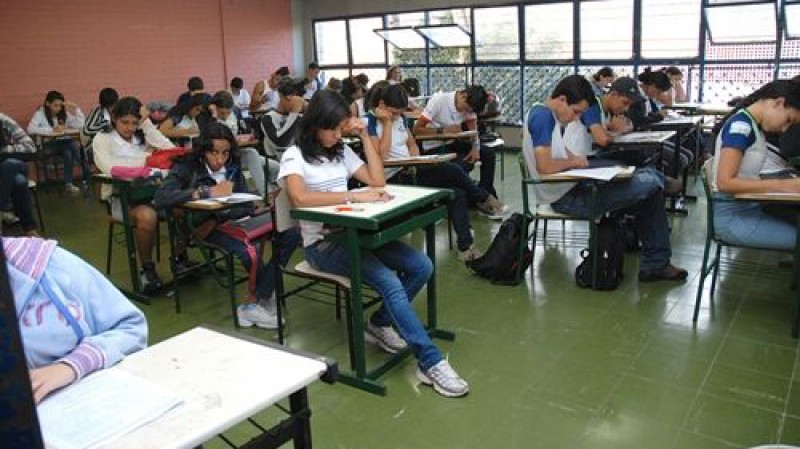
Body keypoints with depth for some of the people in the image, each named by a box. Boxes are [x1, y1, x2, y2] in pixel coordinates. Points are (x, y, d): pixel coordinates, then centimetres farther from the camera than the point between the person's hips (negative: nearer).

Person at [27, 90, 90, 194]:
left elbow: (79, 126, 3)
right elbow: (30, 129, -17)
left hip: (64, 142, 4)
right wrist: (52, 129, -24)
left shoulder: (65, 113, 13)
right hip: (49, 144, -4)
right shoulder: (40, 114, 0)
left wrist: (76, 109, -6)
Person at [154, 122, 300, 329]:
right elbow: (160, 197, -21)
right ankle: (267, 295, -1)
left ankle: (253, 304, -14)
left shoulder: (232, 168, 12)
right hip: (205, 227, -6)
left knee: (291, 234, -15)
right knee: (248, 250, -34)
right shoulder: (186, 168, -4)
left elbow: (246, 201, 11)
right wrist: (206, 192, -24)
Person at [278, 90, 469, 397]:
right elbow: (300, 199, -26)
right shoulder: (294, 156, -6)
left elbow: (378, 181, 7)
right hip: (322, 242, -7)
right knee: (390, 283, -27)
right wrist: (355, 196, -28)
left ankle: (380, 324, 9)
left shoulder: (341, 150, 14)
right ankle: (431, 363, -19)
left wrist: (364, 135, 3)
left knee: (421, 267, -11)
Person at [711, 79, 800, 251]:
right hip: (732, 216, -8)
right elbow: (725, 182, -23)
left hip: (749, 207, 9)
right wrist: (783, 185, -22)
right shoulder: (740, 126, -17)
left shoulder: (752, 125, 9)